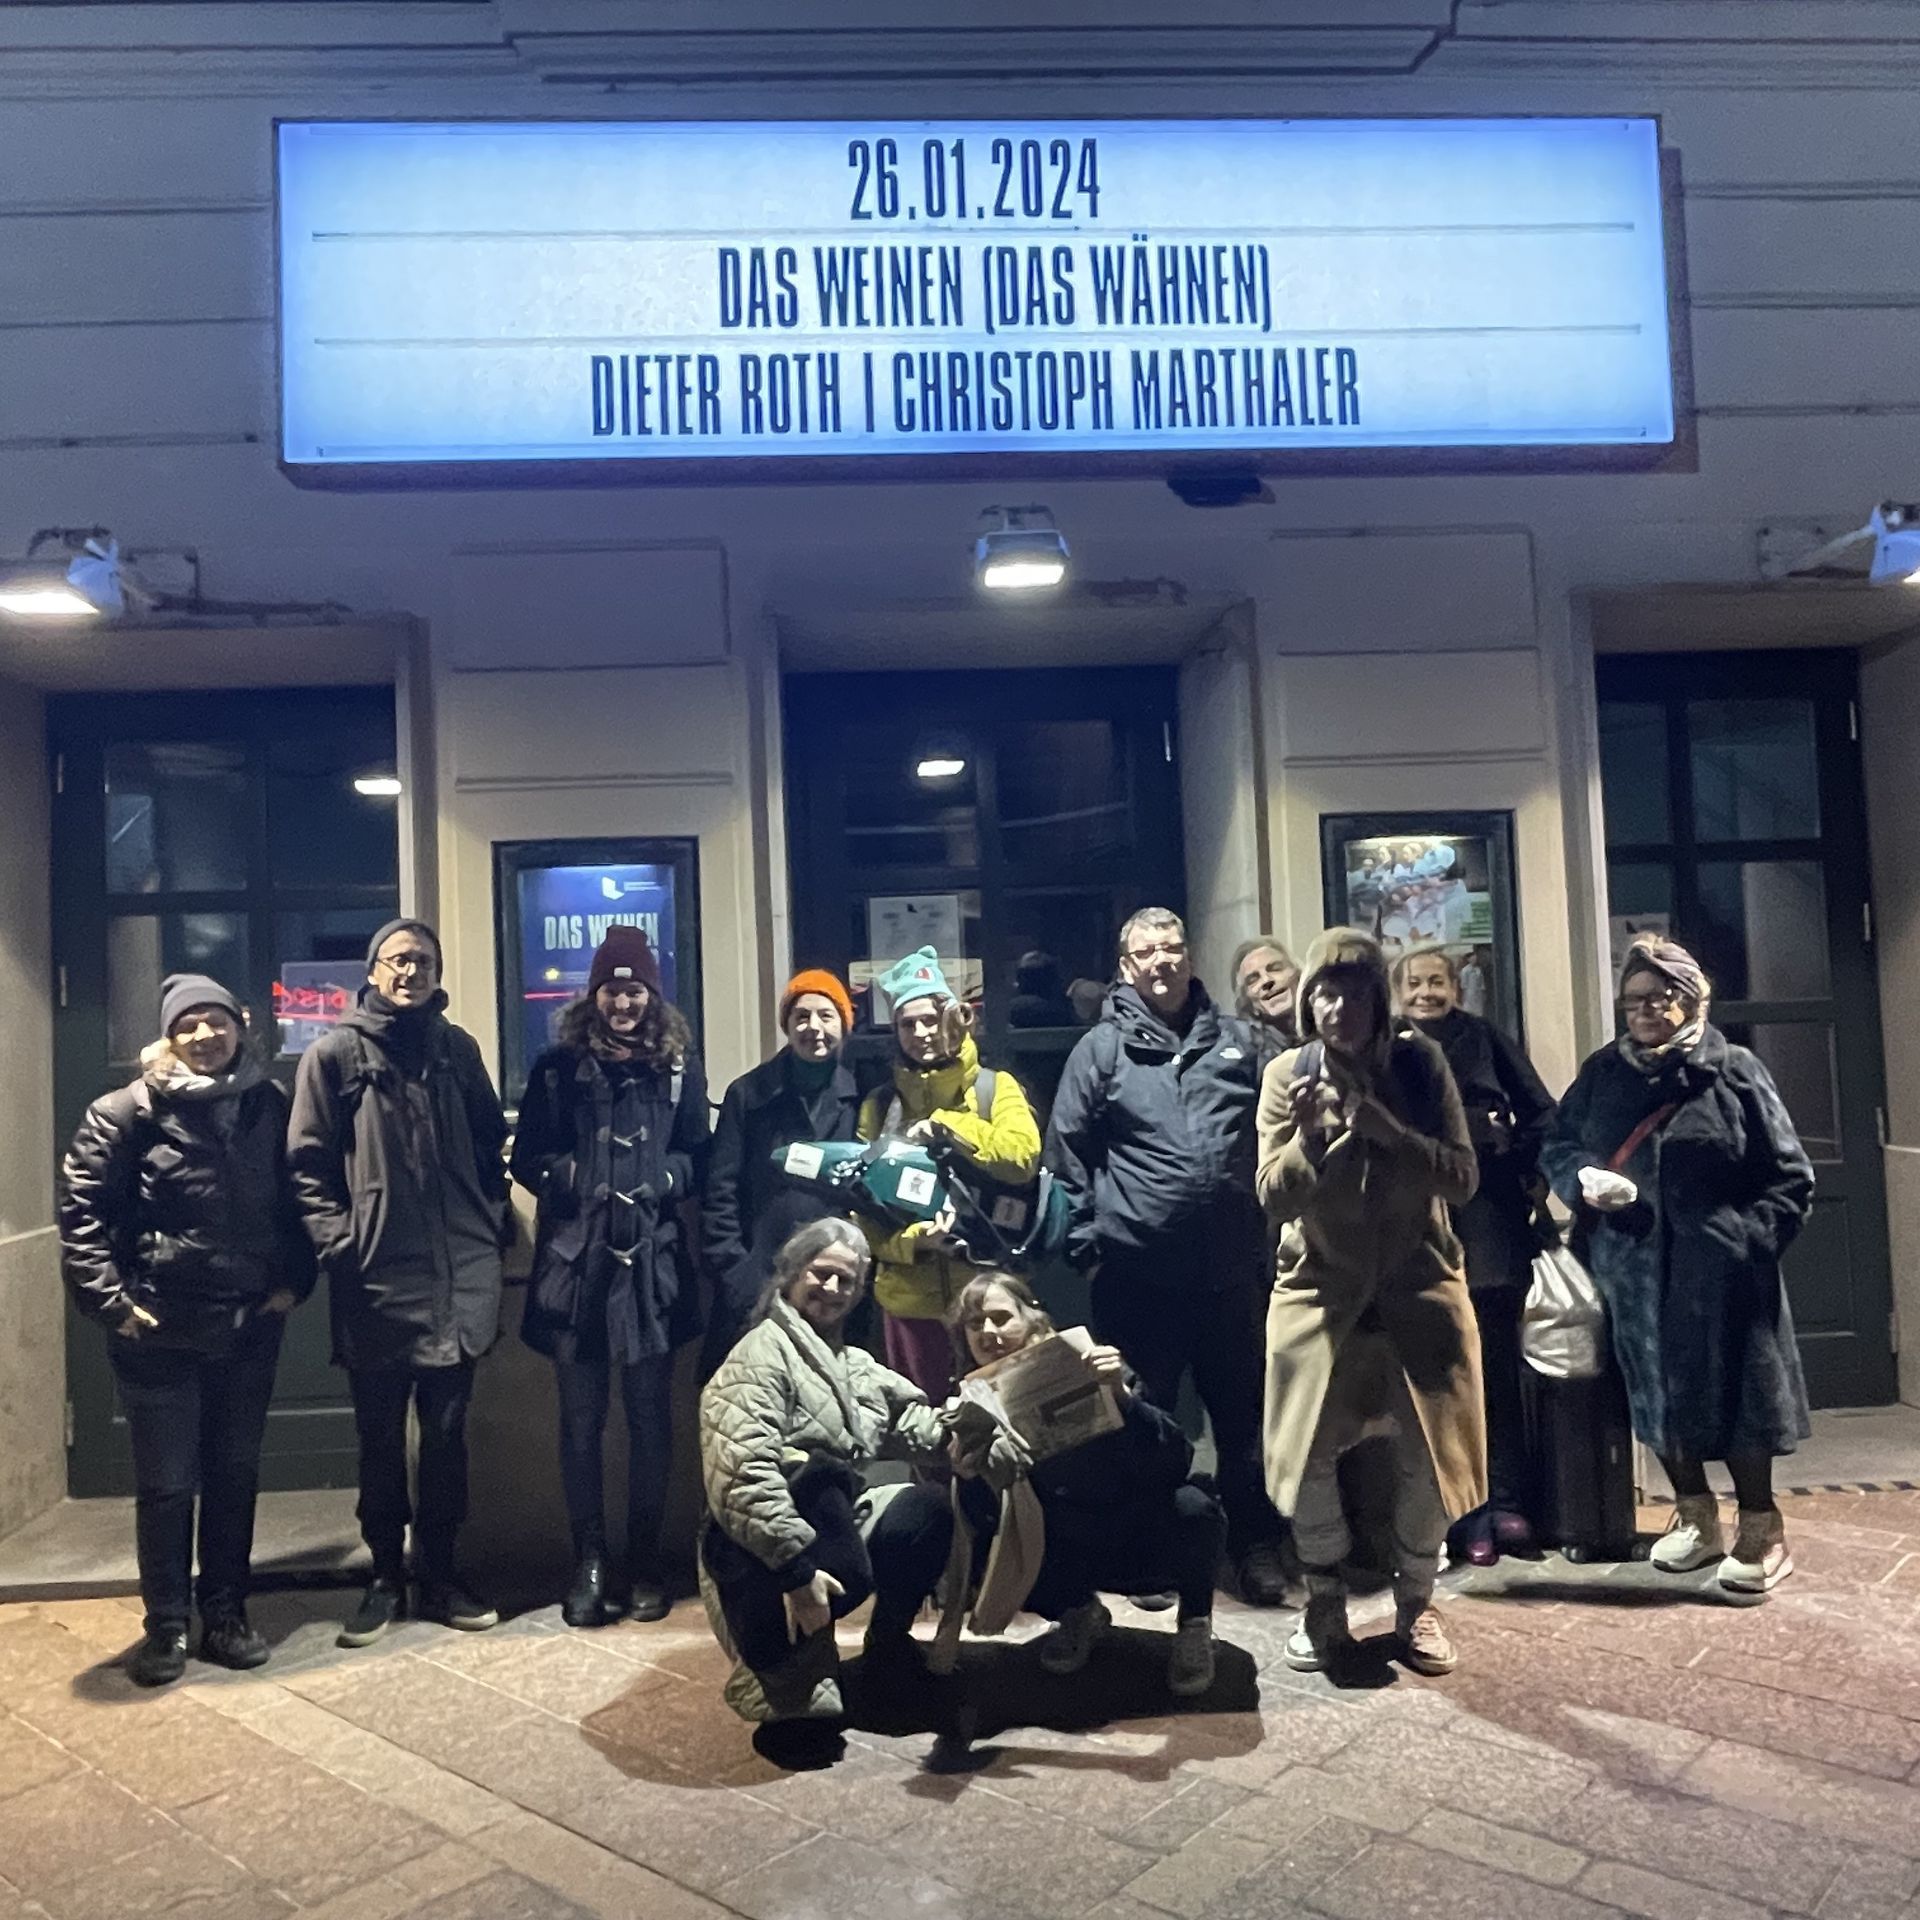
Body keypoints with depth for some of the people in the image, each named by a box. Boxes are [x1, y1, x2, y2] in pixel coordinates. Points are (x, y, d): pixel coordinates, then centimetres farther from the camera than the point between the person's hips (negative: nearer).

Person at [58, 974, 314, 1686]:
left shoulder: (270, 1106, 2)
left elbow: (296, 1200, 11)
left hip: (250, 1328, 3)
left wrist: (293, 1280, 5)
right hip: (159, 1332, -3)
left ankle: (225, 1615, 28)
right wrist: (108, 1299, -11)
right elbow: (79, 1206, -7)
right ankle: (166, 1626, 23)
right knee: (165, 1485, 7)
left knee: (235, 1478, 13)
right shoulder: (130, 1111, -8)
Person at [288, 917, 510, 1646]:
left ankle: (438, 1575, 25)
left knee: (447, 1434, 11)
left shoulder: (457, 1048, 9)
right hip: (376, 1281, -2)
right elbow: (307, 1164, -3)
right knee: (381, 1439, 10)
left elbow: (491, 1144, 14)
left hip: (457, 1278, 3)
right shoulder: (335, 1053, -1)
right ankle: (385, 1577, 26)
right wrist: (339, 1243, -11)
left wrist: (494, 1223, 6)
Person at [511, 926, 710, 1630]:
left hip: (652, 1259, 0)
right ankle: (589, 1563, 16)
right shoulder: (558, 1067, 5)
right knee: (581, 1419, 5)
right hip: (575, 1258, 0)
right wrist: (575, 1181, -12)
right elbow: (528, 1158, 5)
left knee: (650, 1414, 5)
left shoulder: (679, 1067, 6)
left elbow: (697, 1154, 8)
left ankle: (645, 1561, 19)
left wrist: (660, 1182, -10)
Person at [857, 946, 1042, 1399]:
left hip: (985, 1289, -1)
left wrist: (943, 1125, -17)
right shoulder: (879, 1105, 6)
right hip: (908, 1294, 2)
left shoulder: (995, 1088, 1)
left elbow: (1022, 1155, -17)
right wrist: (913, 1238, -14)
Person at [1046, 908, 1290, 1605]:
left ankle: (1257, 1544, 27)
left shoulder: (1235, 1041, 8)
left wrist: (1267, 1236, 9)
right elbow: (1068, 1153, 1)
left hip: (1230, 1268, 2)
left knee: (1244, 1413, 12)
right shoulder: (1101, 1048, 0)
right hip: (1137, 1274, -2)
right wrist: (1087, 1242, -3)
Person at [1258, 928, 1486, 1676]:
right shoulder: (1286, 1074, -8)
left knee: (1426, 1457, 6)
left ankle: (1415, 1604, 30)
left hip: (1419, 1286, 1)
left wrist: (1384, 1126, -25)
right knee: (1309, 1456, 3)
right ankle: (1324, 1602, 27)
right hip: (1318, 1289, 0)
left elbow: (1462, 1178, -11)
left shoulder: (1420, 1062, -7)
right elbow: (1274, 1198, -11)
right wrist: (1308, 1135, -29)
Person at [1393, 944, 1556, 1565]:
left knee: (1496, 1361, 4)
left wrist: (1536, 1177, 0)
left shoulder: (1485, 1038, 7)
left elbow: (1540, 1112, 8)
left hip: (1488, 1214, 0)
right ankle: (1468, 1511, 8)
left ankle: (1506, 1501, 12)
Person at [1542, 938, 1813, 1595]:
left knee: (1732, 1392, 3)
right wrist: (1582, 1178, -11)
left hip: (1716, 1272, -4)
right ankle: (1696, 1520, 31)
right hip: (1631, 1269, 4)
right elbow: (1555, 1145, 11)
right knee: (1657, 1392, 13)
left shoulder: (1733, 1071, -2)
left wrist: (1752, 1240, -12)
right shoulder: (1602, 1072, 8)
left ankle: (1761, 1530, 21)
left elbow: (1789, 1176, -1)